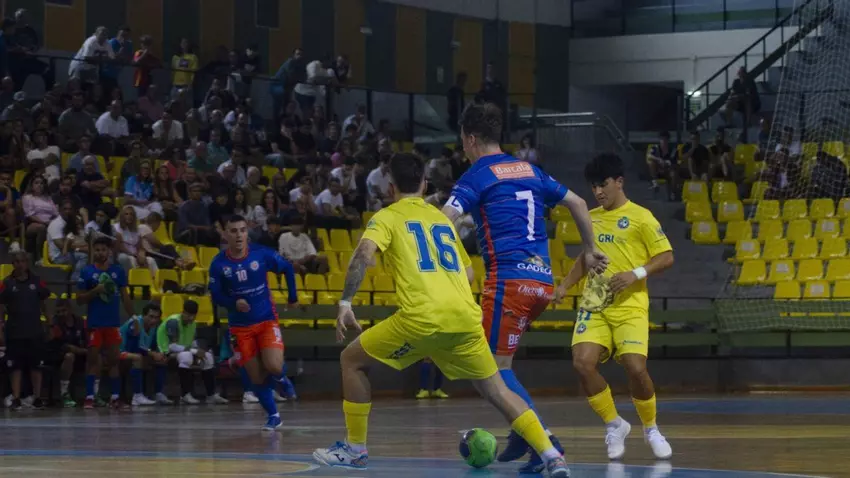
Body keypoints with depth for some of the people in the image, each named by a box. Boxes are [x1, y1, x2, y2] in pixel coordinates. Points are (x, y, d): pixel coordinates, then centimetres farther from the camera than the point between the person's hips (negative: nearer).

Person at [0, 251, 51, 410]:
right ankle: (16, 399, 3)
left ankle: (37, 398, 11)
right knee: (16, 367, 0)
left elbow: (44, 304, 11)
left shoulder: (37, 282, 4)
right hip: (14, 332, -1)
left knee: (36, 367, 4)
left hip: (35, 332, 1)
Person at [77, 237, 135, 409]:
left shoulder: (118, 271, 6)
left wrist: (133, 318, 7)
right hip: (95, 323, -2)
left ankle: (115, 397, 10)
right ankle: (89, 397, -1)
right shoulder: (87, 272, -1)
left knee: (113, 359, 5)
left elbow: (125, 296, 11)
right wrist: (95, 291, -17)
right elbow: (80, 299, 0)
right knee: (93, 359, -2)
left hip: (113, 322, 2)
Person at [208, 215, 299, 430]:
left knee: (273, 367, -19)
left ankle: (280, 376, 18)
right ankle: (273, 416, 21)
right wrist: (234, 303, -24)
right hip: (240, 326, 1)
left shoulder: (262, 255, -10)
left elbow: (288, 269, 6)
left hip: (267, 320, -1)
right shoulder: (218, 264, -10)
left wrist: (293, 297, 9)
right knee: (257, 378, 1)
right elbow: (216, 295, -5)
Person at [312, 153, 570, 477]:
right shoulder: (442, 219, 27)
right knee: (497, 391, 15)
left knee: (352, 360, 15)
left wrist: (345, 303, -7)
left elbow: (364, 254, -8)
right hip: (466, 317, 5)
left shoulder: (387, 217, 12)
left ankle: (355, 450, 14)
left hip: (422, 317, -5)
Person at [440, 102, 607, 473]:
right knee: (496, 355, 21)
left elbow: (444, 221, -16)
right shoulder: (529, 171, 18)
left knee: (496, 366, -3)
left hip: (509, 279, -7)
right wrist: (589, 251, 31)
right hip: (542, 279, 7)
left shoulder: (476, 176, -2)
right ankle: (521, 434, 12)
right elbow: (578, 203, 24)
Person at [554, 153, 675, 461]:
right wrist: (565, 285, 15)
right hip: (594, 305, 4)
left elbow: (666, 257, -3)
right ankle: (613, 425, 6)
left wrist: (635, 274, -17)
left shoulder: (640, 217, -2)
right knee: (582, 363, -16)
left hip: (630, 306, -4)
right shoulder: (591, 218, 14)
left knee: (635, 367, -17)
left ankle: (651, 429, 11)